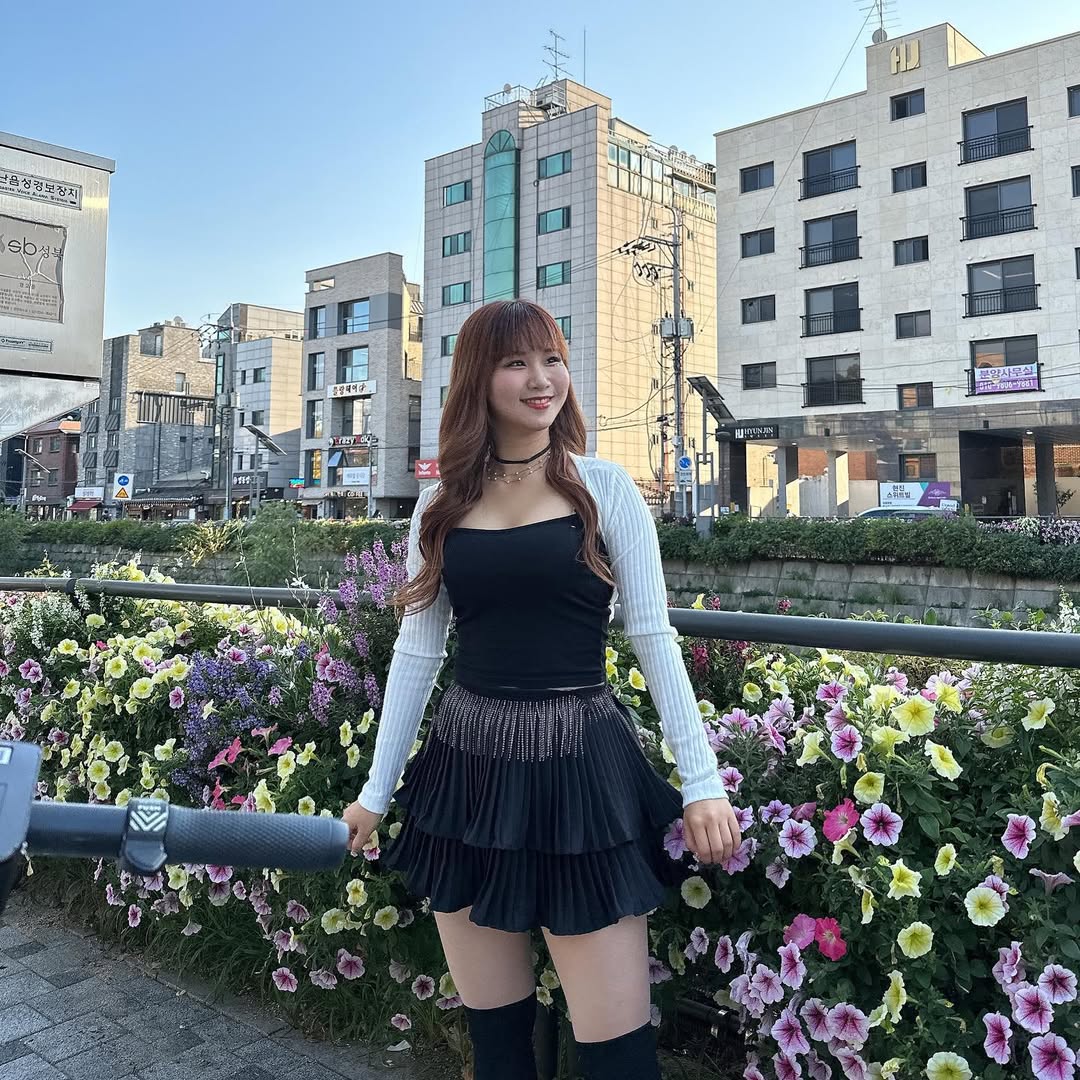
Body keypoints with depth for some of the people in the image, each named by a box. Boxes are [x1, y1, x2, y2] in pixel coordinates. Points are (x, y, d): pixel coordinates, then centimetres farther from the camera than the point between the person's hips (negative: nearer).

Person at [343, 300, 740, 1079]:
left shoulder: (604, 488, -2)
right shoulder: (443, 506, 5)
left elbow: (654, 639, -2)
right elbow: (416, 650, 9)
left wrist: (703, 779, -7)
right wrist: (377, 789, 10)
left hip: (581, 766, -3)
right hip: (467, 769, 3)